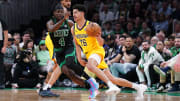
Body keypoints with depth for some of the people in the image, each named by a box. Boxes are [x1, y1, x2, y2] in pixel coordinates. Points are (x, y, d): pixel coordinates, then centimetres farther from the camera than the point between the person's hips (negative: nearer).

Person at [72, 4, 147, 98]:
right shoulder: (73, 29, 5)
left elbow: (101, 44, -8)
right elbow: (77, 45, 17)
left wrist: (98, 37, -30)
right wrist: (79, 58, 6)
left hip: (97, 51, -6)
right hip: (88, 54, 6)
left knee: (90, 66, -41)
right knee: (112, 79, 5)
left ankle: (112, 86, -45)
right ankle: (138, 87, 16)